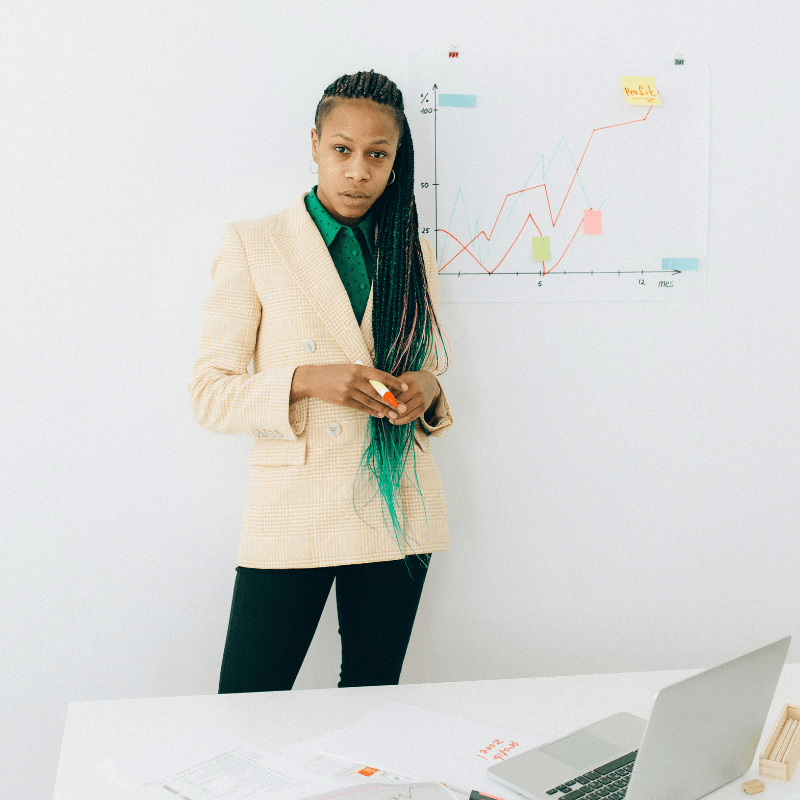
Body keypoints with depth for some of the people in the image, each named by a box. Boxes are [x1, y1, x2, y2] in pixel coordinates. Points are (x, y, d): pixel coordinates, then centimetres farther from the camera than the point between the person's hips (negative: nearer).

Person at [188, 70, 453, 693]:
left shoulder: (413, 256, 12)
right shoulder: (252, 246, 0)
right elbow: (210, 396, -3)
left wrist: (427, 392, -5)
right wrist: (305, 380, -19)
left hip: (395, 513, 4)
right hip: (292, 516, -3)